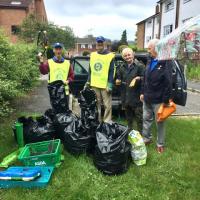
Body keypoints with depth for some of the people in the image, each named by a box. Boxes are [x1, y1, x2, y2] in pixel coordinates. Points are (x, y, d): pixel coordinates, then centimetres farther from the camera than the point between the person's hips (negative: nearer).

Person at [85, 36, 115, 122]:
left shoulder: (110, 56, -3)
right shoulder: (92, 55, 13)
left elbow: (111, 72, -6)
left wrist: (110, 85, -13)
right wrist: (88, 82, 13)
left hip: (105, 85, -5)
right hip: (94, 85, 5)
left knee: (107, 105, -3)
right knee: (96, 104, 13)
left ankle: (107, 122, 5)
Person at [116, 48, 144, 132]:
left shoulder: (139, 66, -3)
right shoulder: (121, 67, 15)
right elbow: (118, 78, 23)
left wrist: (138, 79, -24)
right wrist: (117, 81, 2)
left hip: (136, 96, -5)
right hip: (125, 96, 6)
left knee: (139, 117, -1)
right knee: (128, 116, 17)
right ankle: (129, 131, 31)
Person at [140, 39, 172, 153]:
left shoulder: (165, 63, -15)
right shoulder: (151, 62, 10)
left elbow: (168, 84, -18)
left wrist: (166, 100, -18)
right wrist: (143, 93, 13)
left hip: (158, 101, -7)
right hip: (147, 99, 8)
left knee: (160, 123, 7)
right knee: (146, 119, 17)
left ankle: (160, 144, 23)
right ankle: (147, 139, 34)